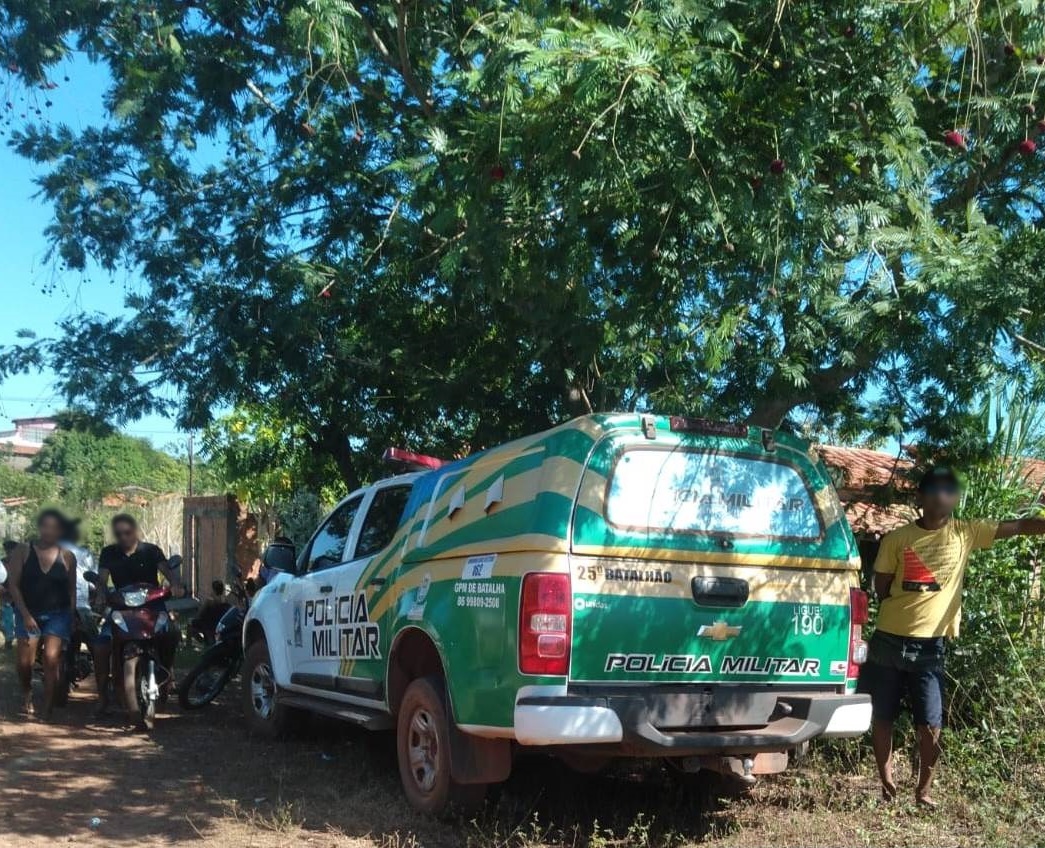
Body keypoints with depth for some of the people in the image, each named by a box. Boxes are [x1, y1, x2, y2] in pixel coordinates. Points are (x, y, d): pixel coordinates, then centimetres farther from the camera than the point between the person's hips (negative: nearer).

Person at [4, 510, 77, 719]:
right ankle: (27, 693, 27)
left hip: (58, 614, 0)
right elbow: (13, 584, -4)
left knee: (51, 658, -14)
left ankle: (47, 709, -4)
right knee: (25, 661, -6)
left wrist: (72, 615, 0)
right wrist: (25, 615, -11)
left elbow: (72, 589, 9)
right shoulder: (22, 552, 0)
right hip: (28, 613, 0)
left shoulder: (66, 557, 4)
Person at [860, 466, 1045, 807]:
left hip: (930, 645, 0)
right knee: (881, 717, 8)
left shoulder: (966, 533, 2)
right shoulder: (897, 539, 1)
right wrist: (906, 604, -2)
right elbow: (881, 587, 6)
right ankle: (886, 782, 25)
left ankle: (924, 789, 18)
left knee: (930, 724, -1)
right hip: (889, 640, 0)